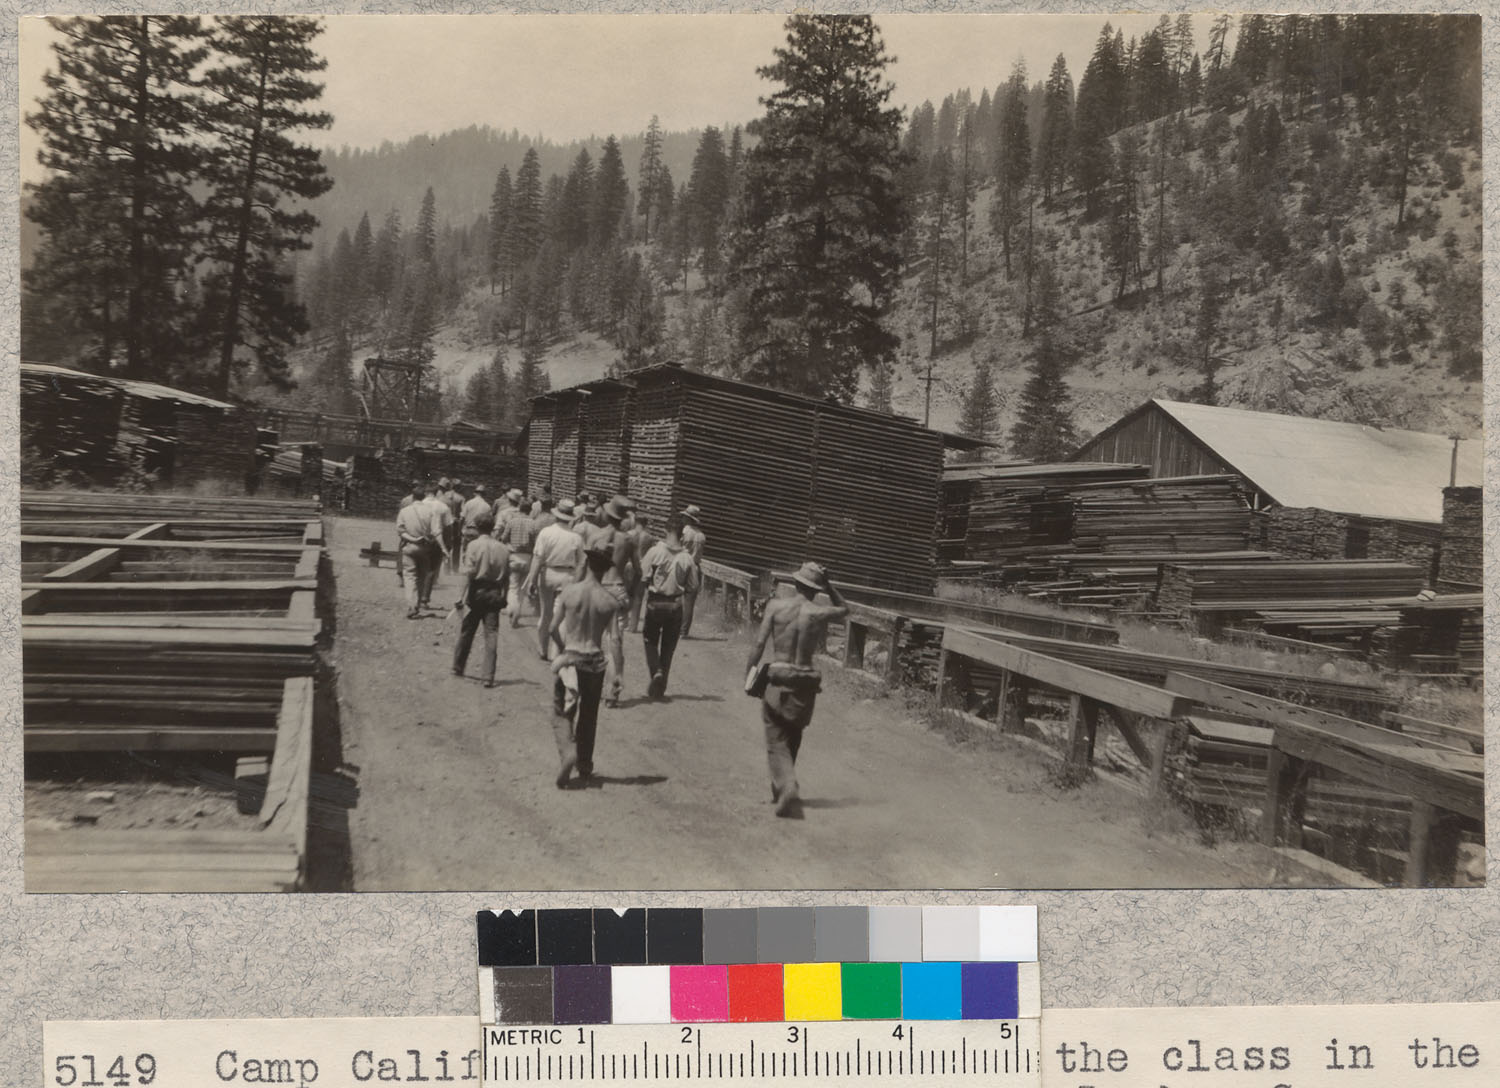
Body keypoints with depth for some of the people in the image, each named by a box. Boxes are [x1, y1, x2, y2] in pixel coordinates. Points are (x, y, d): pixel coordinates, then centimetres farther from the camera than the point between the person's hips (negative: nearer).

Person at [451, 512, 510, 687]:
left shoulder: (474, 545, -7)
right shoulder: (503, 549, 3)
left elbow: (469, 573, -13)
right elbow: (507, 575, 3)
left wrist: (462, 597, -10)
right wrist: (504, 598, 10)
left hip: (476, 593, -2)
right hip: (495, 594, 2)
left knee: (466, 632, 15)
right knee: (492, 635, 1)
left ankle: (458, 668, 31)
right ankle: (489, 677, -4)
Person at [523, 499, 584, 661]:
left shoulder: (546, 532, -8)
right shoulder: (576, 538, -4)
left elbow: (538, 558, -10)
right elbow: (580, 564, -2)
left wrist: (531, 579, -7)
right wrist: (576, 583, 6)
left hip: (547, 574, 0)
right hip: (567, 577, 0)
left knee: (545, 614, 14)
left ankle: (543, 650, 27)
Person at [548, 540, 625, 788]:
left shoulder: (569, 592, -8)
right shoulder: (611, 601, -7)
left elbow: (554, 628, -4)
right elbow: (613, 638, -5)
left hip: (569, 659, -1)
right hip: (595, 662, 1)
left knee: (562, 713, 9)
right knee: (588, 716, 17)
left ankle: (568, 751, -18)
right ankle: (585, 767, 27)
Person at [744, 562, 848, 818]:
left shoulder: (776, 606, -4)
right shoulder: (820, 613, -3)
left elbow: (759, 645, -7)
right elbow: (844, 608, 20)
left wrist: (749, 674, 1)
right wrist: (828, 584, 13)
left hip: (777, 681, -2)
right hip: (805, 684, 2)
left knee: (777, 741, 1)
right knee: (793, 739, 20)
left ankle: (787, 790, -20)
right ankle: (781, 790, 31)